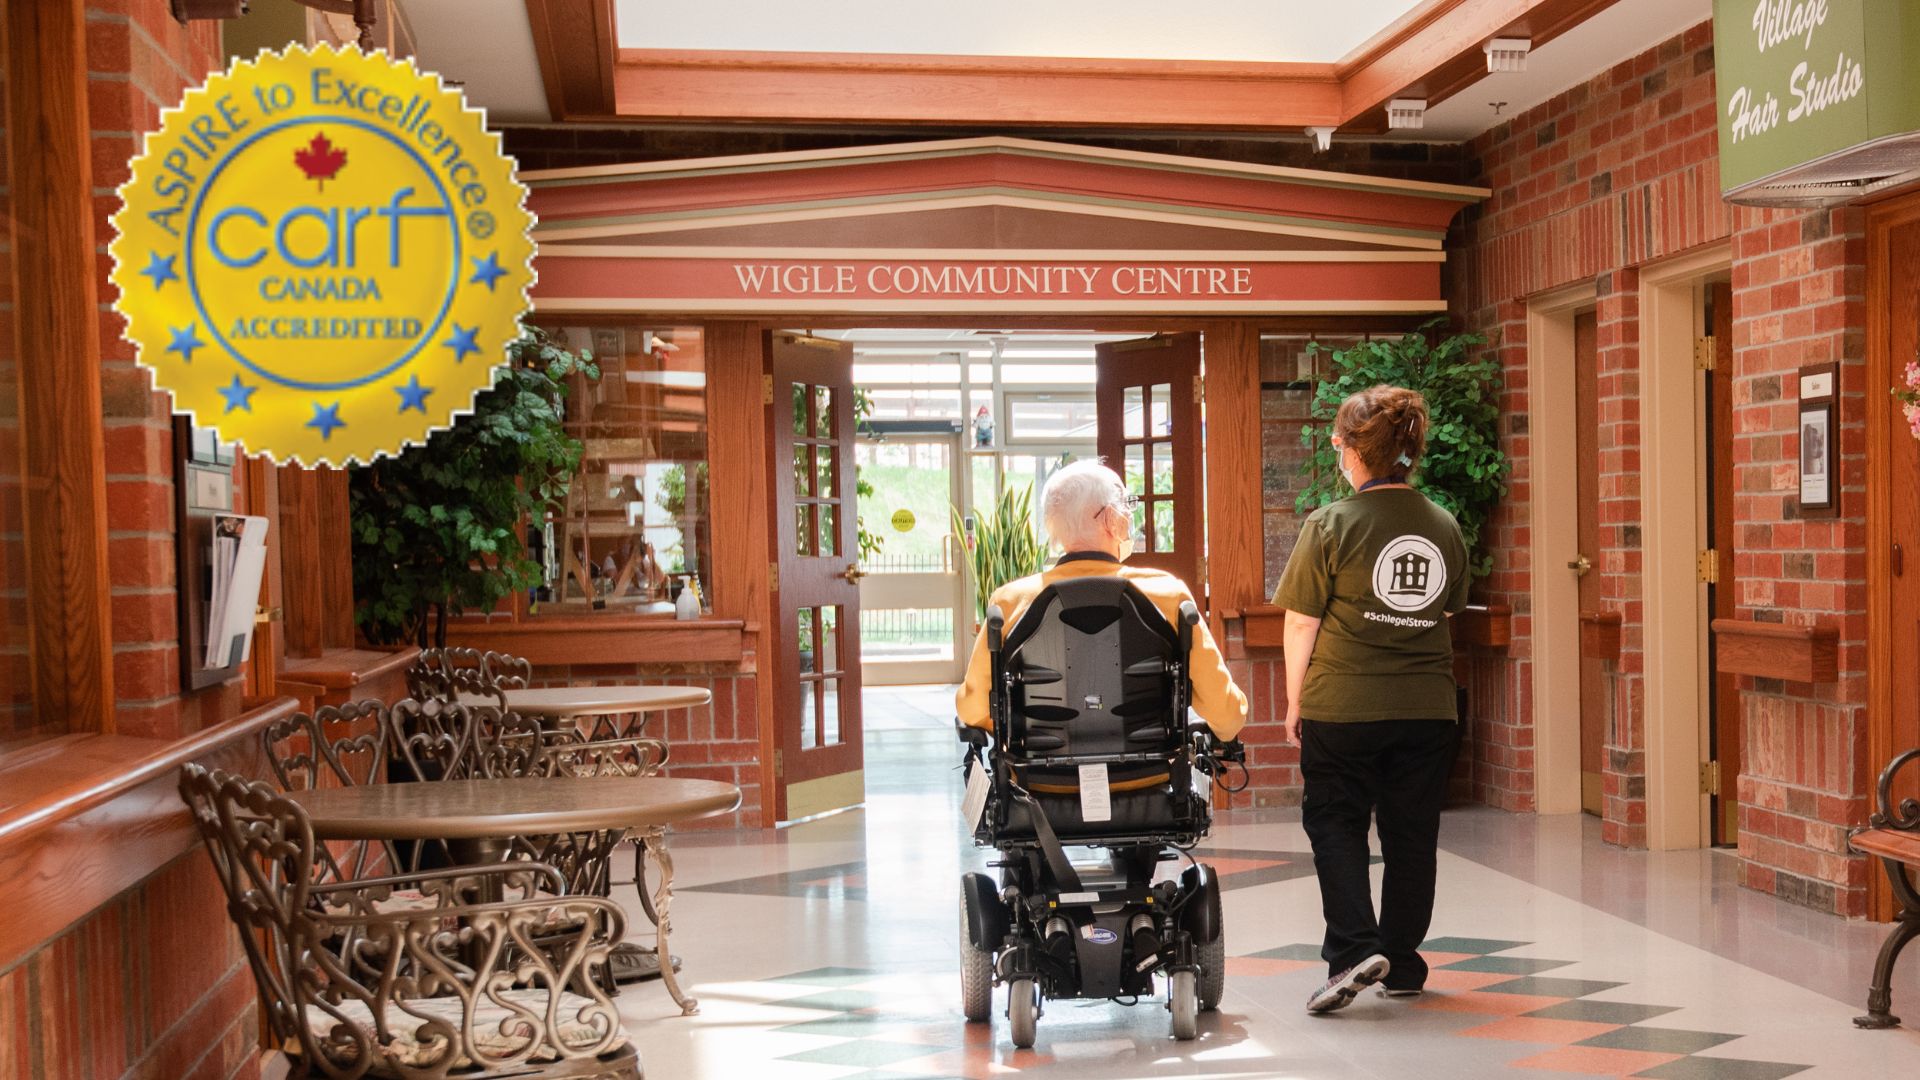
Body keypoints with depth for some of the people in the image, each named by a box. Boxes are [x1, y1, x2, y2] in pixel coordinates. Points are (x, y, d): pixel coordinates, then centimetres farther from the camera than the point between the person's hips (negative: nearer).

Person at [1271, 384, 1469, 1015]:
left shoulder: (1331, 525, -10)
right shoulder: (1445, 528, 4)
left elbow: (1300, 625, -7)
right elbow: (1446, 613, 14)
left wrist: (1295, 703, 2)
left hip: (1343, 707, -4)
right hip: (1428, 707, 4)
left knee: (1336, 825, 8)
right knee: (1411, 833, 12)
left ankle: (1354, 951, -7)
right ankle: (1403, 965, 21)